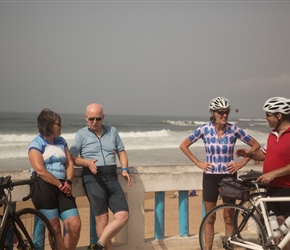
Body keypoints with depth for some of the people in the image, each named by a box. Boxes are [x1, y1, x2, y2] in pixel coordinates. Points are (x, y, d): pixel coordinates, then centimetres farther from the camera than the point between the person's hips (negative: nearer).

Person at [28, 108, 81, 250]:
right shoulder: (36, 144, -2)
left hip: (62, 188, 5)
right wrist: (60, 185, -12)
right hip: (43, 187, -5)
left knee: (75, 225, -6)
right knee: (55, 229, -3)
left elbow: (69, 164, 14)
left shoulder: (61, 141, 17)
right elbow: (40, 170, -13)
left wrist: (68, 182, -4)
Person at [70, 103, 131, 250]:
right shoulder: (81, 134, 5)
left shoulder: (112, 131, 15)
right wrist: (87, 162, -19)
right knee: (102, 218, -6)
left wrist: (124, 169, 3)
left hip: (111, 177, 4)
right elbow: (72, 157, -1)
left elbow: (121, 152, 20)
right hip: (93, 178, -4)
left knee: (123, 215, -7)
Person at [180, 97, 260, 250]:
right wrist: (198, 163, -2)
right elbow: (183, 145, 2)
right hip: (210, 177, 0)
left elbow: (256, 145, 2)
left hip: (229, 176, 0)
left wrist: (242, 163, -4)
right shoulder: (204, 129, -6)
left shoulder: (234, 129, -6)